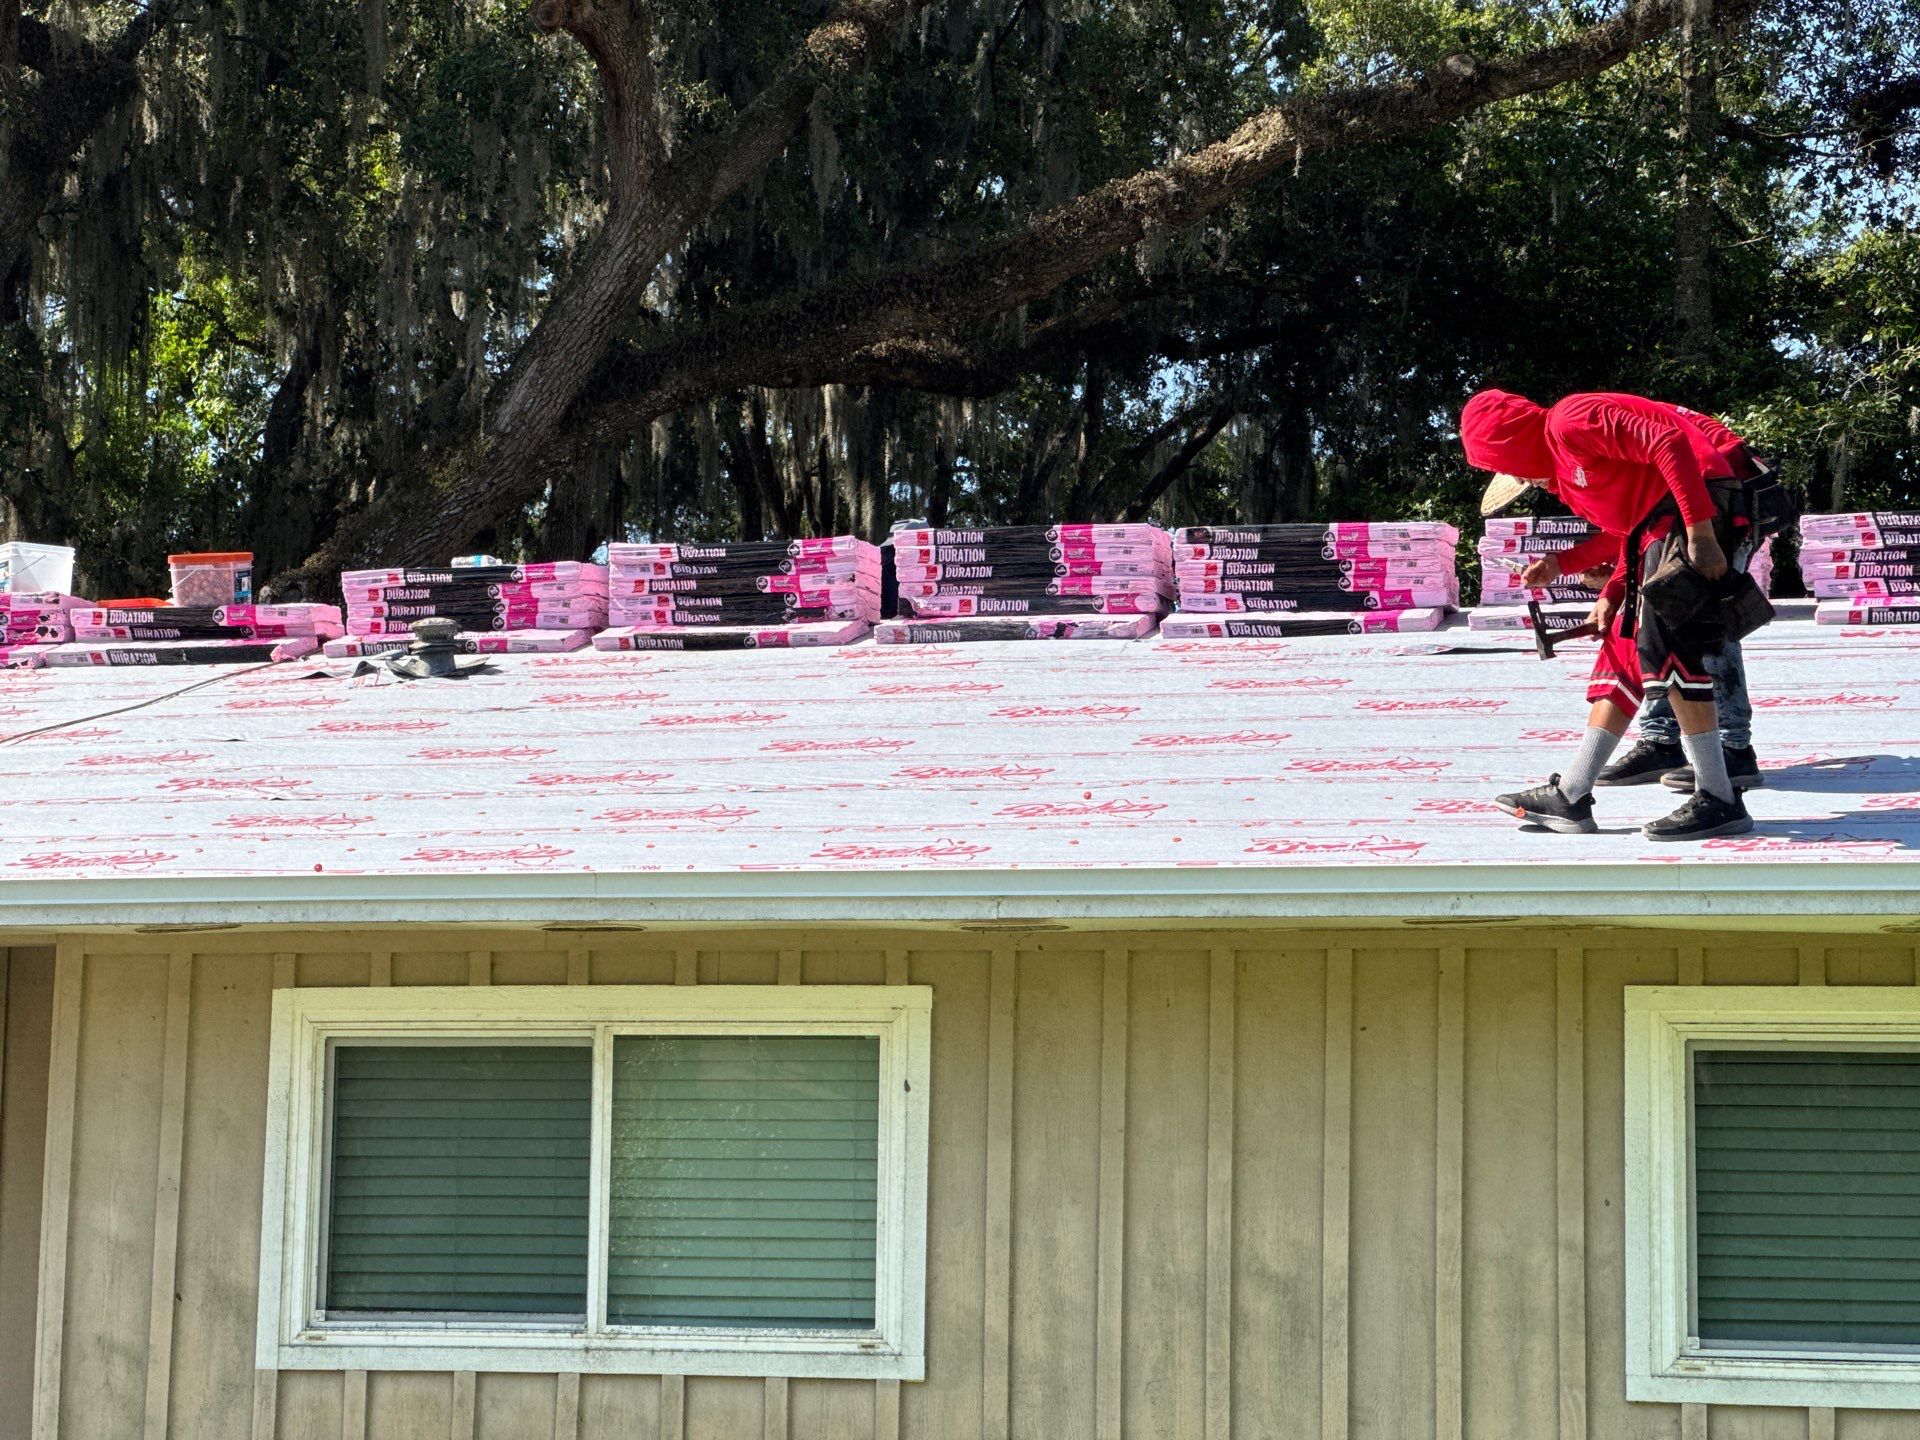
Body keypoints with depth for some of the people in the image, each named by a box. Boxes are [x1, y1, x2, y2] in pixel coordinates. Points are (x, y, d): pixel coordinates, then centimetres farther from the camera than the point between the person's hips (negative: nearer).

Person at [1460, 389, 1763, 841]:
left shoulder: (1571, 422, -12)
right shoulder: (1562, 472, 19)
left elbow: (1670, 444, -22)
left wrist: (1700, 535, -25)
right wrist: (1613, 594, 12)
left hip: (1701, 502, -11)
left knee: (1669, 645, -16)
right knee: (1624, 648, 10)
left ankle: (1719, 800, -13)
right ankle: (1569, 797, 13)